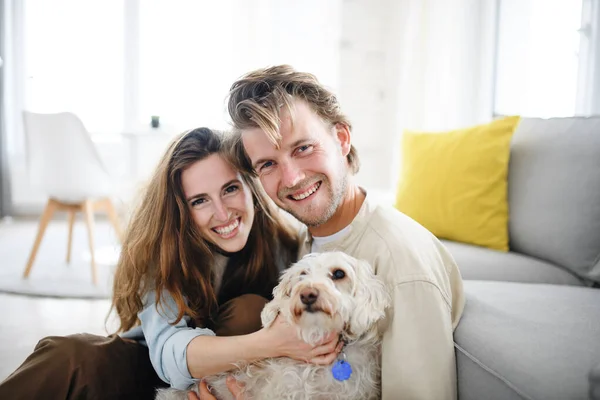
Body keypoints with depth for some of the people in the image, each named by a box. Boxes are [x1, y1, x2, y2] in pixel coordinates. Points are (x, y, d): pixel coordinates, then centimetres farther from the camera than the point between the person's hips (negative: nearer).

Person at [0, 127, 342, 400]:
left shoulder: (283, 244, -18)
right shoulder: (162, 246, -20)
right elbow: (168, 351, -35)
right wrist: (269, 343, -51)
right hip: (154, 368, -1)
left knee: (250, 310, -30)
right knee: (69, 355, -30)